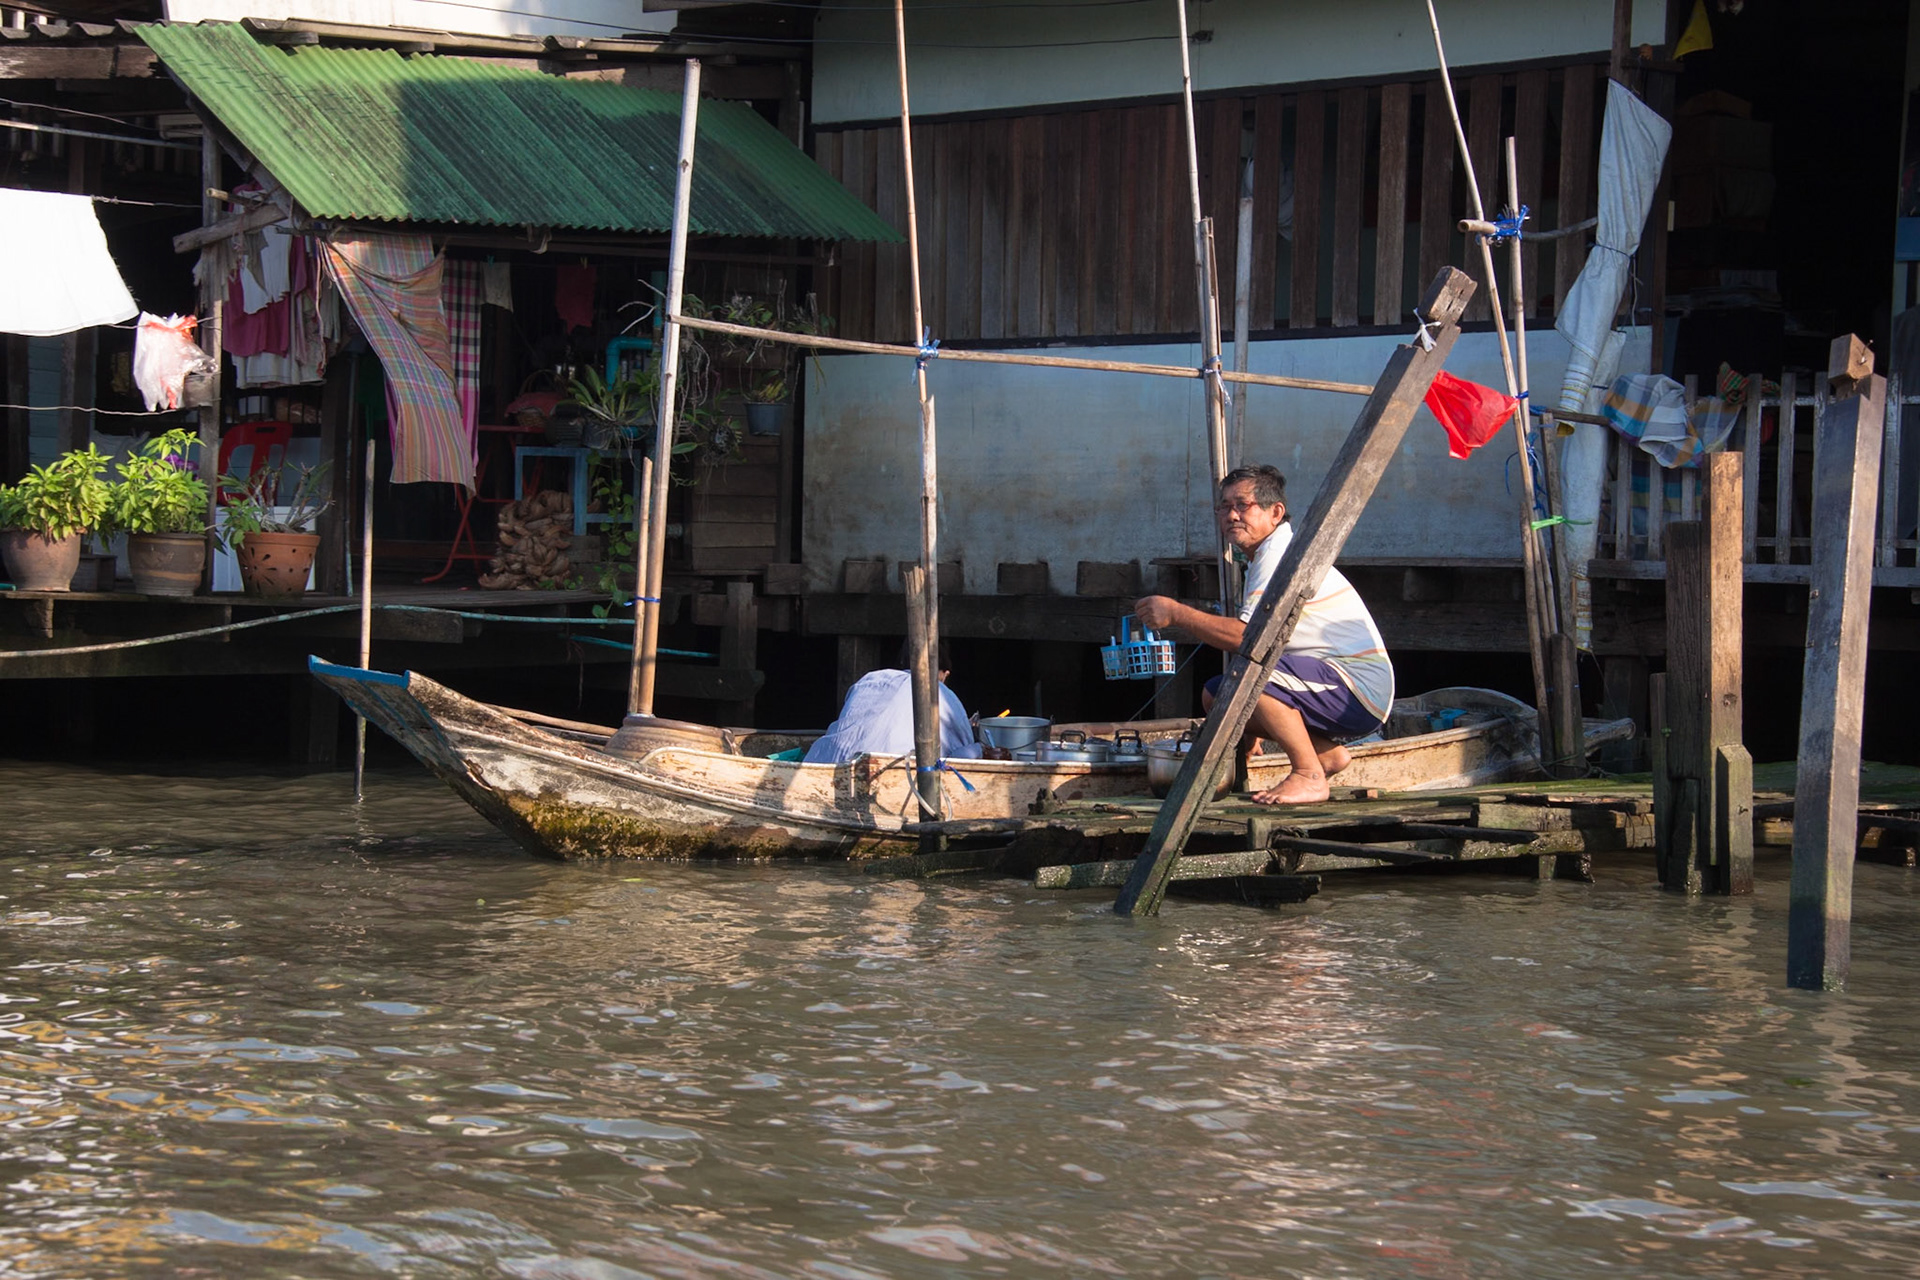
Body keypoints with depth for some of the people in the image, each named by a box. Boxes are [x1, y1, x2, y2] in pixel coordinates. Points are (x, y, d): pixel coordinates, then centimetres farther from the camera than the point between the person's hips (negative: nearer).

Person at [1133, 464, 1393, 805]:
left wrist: (1177, 614, -24)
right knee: (1215, 695, 9)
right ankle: (1326, 753, 10)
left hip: (1361, 694, -11)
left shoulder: (1283, 556, -16)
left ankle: (1310, 776, -19)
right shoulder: (1263, 558, 17)